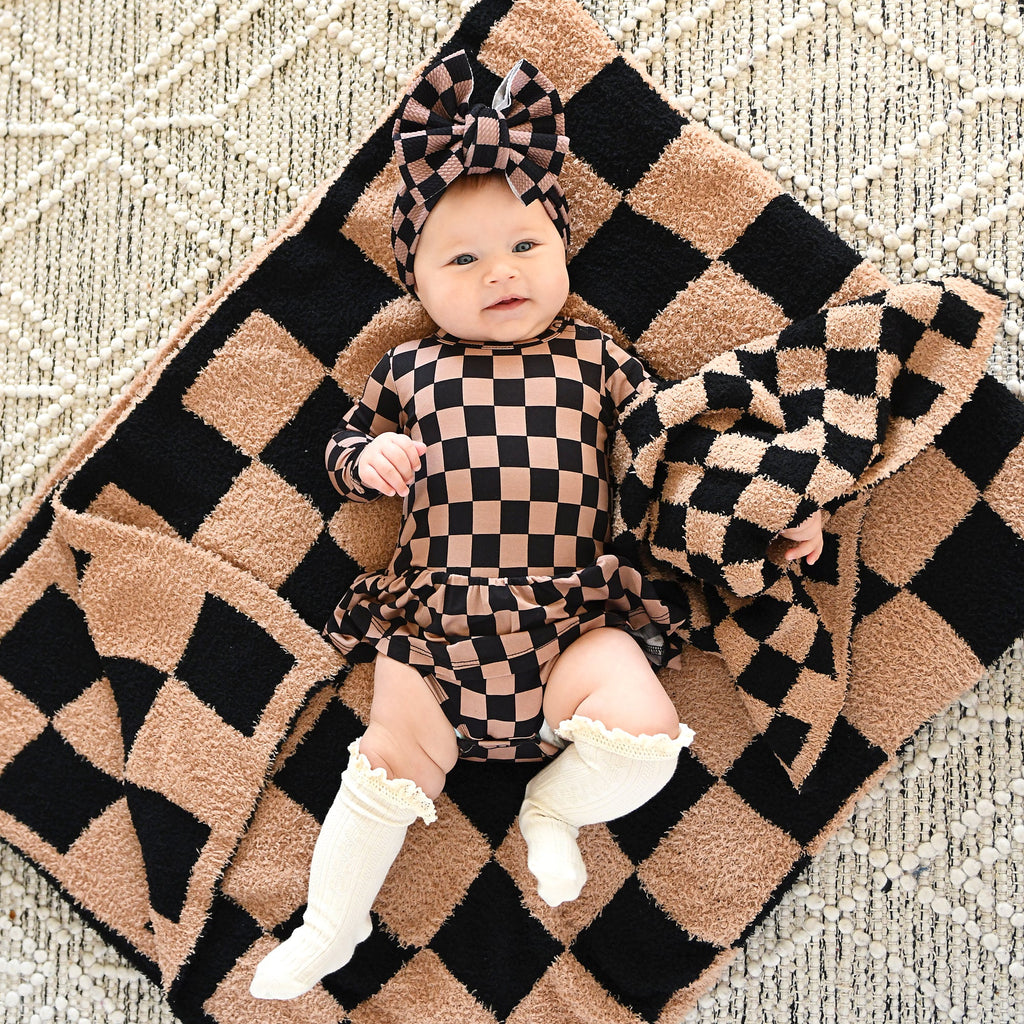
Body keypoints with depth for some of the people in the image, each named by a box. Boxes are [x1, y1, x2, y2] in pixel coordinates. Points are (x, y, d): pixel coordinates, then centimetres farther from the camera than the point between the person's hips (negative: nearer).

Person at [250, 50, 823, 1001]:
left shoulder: (595, 360, 7)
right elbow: (340, 449, 18)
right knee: (392, 762, 1)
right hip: (432, 618, 1)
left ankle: (553, 809, 12)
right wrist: (370, 458, -6)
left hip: (571, 617, 0)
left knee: (643, 729, -21)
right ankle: (328, 928, 25)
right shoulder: (409, 372, 8)